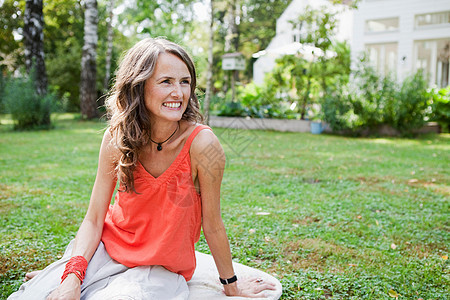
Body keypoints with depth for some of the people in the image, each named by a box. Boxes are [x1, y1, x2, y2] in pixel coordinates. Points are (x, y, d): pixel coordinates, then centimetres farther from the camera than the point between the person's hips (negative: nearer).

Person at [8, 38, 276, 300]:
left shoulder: (201, 143, -24)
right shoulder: (117, 139, -12)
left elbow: (212, 225, -12)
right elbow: (94, 220, -7)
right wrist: (72, 277, -22)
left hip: (159, 270, -3)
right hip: (108, 248, 3)